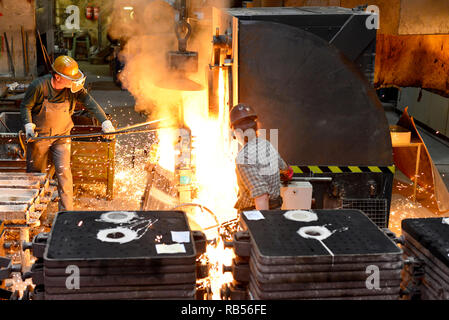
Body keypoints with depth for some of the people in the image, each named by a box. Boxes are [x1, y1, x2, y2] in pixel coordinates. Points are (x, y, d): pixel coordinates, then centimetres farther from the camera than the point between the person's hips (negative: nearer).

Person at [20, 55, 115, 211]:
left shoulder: (75, 88, -11)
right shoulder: (39, 86, -19)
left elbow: (90, 102, -14)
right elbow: (25, 106, -6)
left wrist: (105, 122, -26)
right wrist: (29, 126, -18)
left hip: (61, 136, 1)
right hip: (39, 136, -1)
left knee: (63, 171, -9)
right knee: (35, 172, 12)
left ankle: (67, 211, 0)